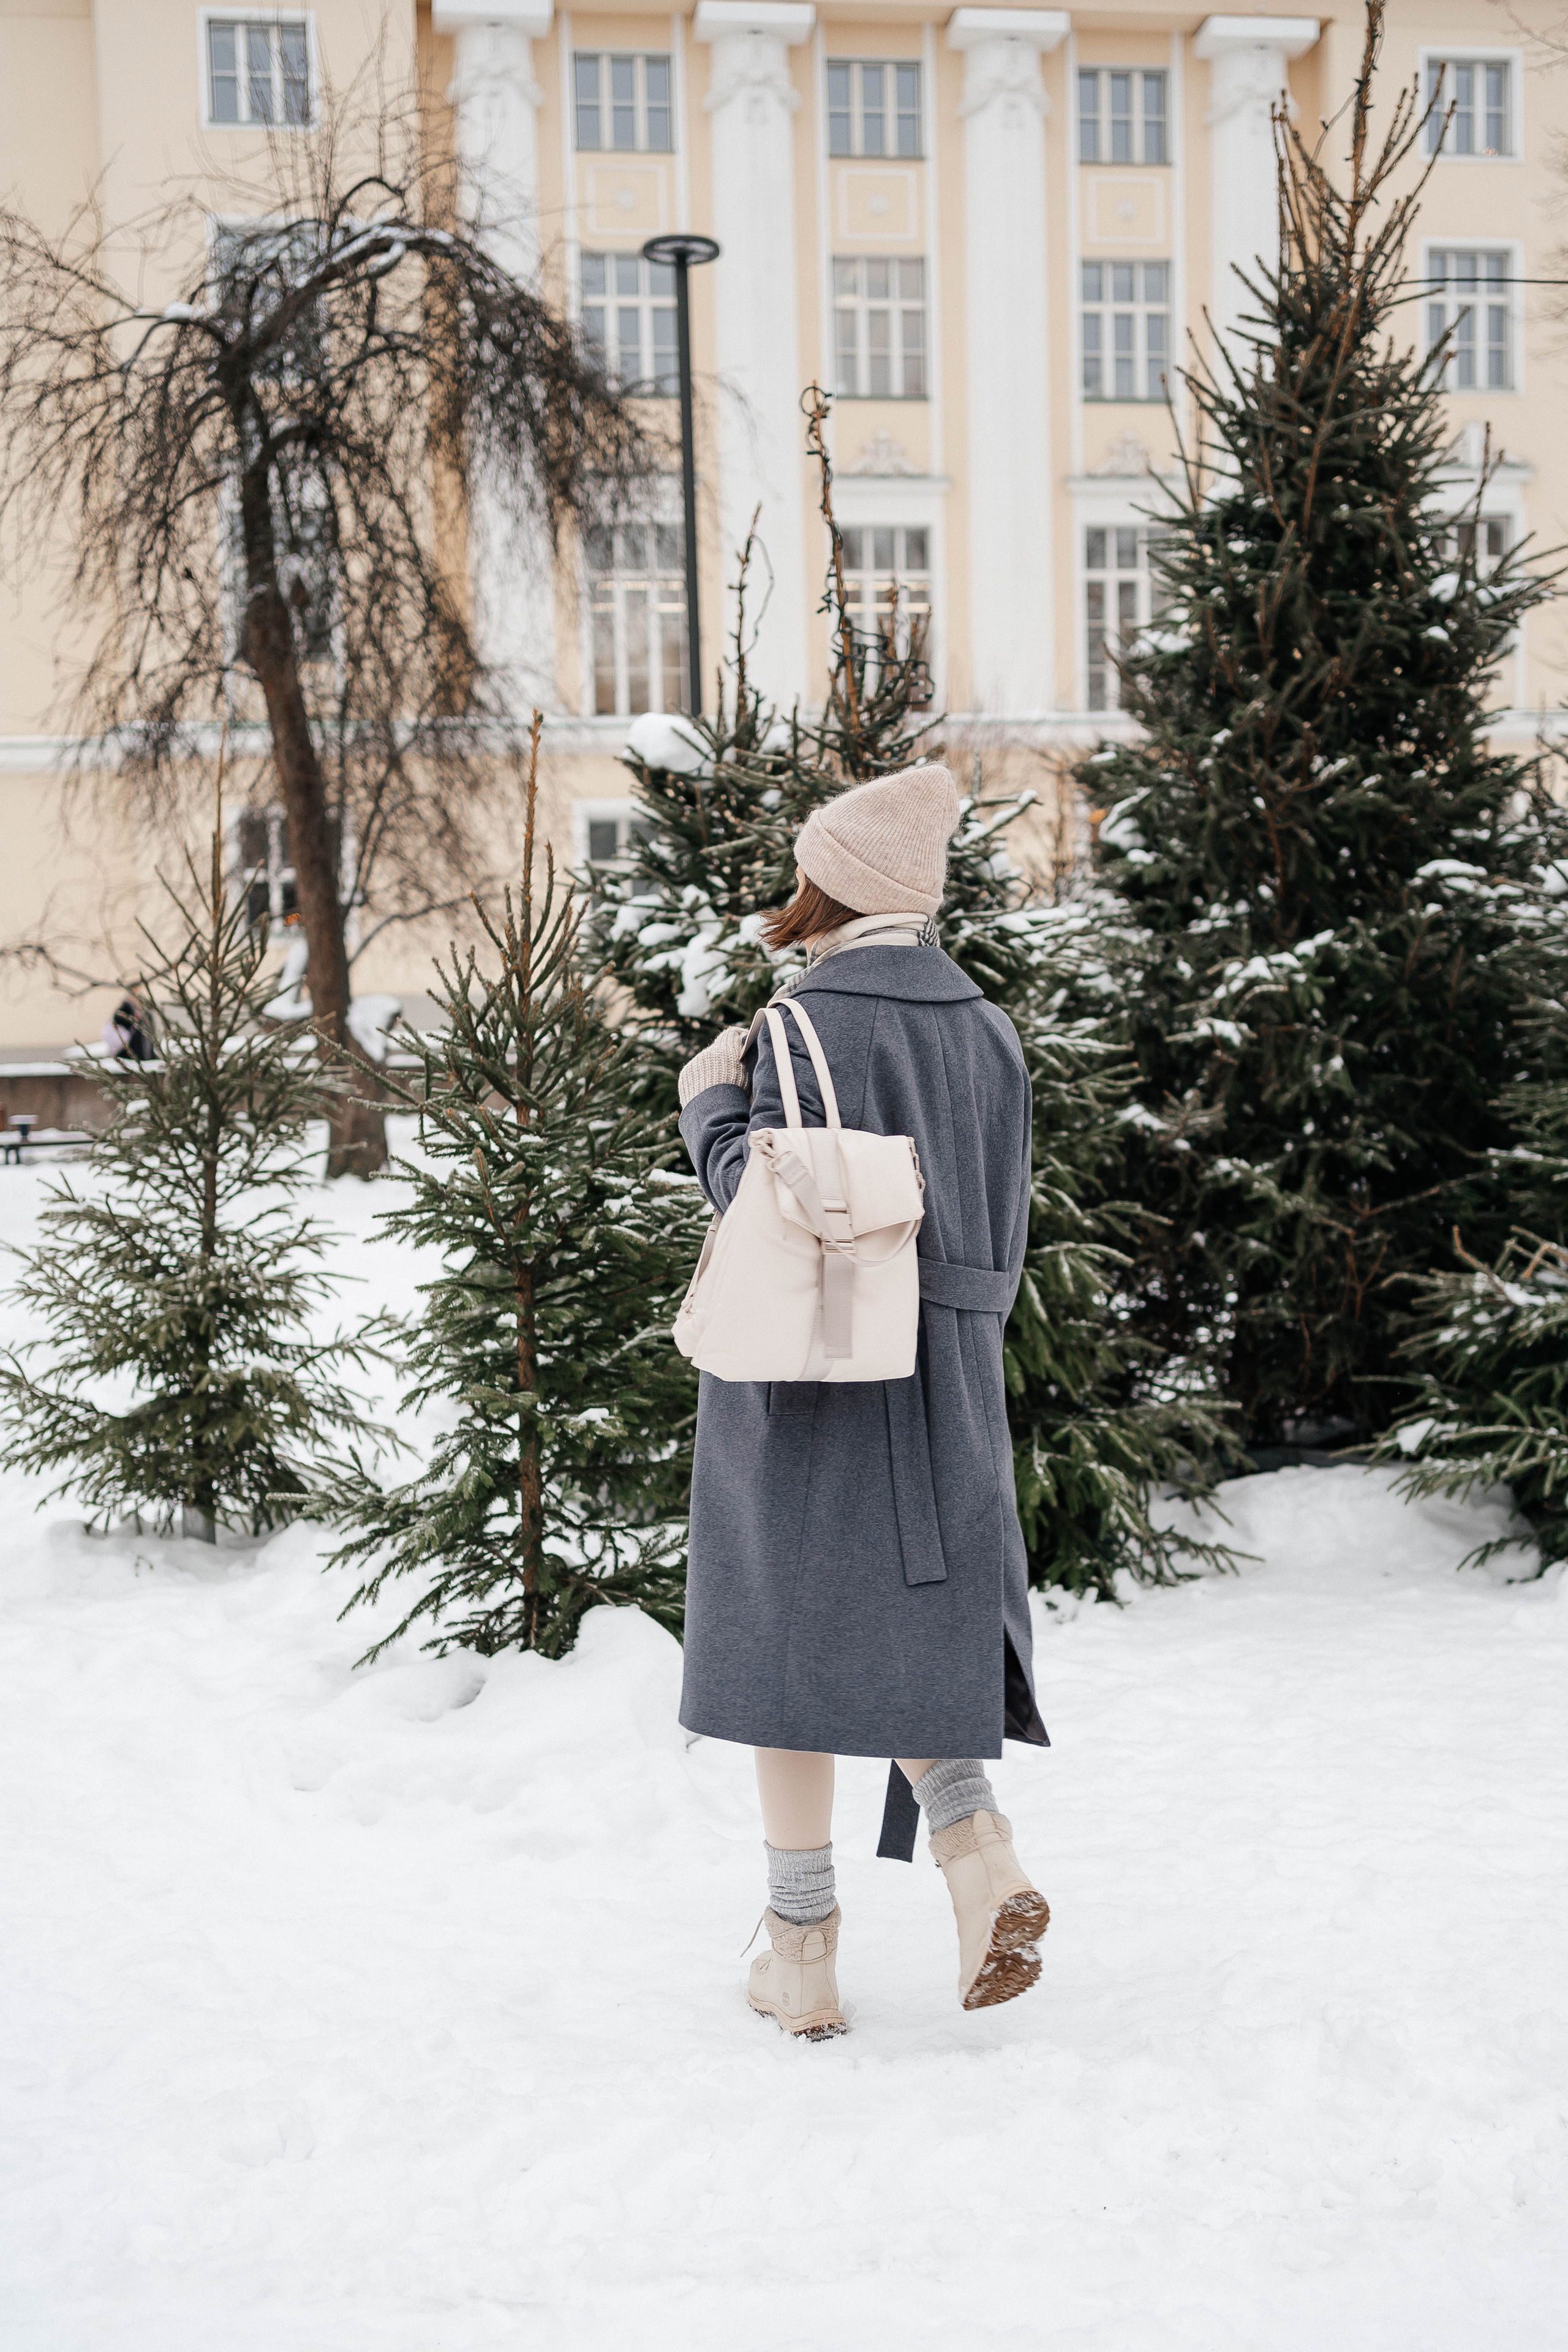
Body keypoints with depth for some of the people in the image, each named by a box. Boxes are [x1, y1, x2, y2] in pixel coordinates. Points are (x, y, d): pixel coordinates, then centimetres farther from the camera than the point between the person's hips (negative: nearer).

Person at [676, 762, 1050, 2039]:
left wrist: (711, 1108, -2)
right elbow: (1005, 1229, 9)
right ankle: (978, 1847, -7)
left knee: (794, 1636, 5)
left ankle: (805, 1960, 9)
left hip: (809, 1369, -5)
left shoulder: (814, 1023, -12)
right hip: (945, 1381, 6)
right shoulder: (987, 1027, 7)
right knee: (914, 1629, 17)